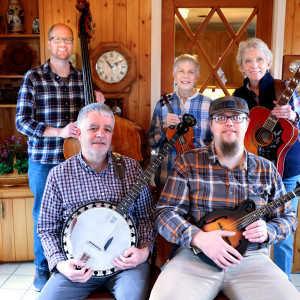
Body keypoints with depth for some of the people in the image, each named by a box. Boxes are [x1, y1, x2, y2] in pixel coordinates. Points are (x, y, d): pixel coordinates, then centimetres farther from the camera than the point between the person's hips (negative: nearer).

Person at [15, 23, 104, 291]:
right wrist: (60, 132, -22)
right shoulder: (34, 78, -4)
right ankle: (43, 268, 31)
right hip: (43, 161, -2)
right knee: (43, 215, 10)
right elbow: (22, 121, -10)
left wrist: (98, 106, -8)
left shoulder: (83, 78, 5)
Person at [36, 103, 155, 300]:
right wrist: (60, 263, -11)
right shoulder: (59, 175, 1)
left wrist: (144, 250, -9)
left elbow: (146, 217, 7)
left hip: (126, 259, 0)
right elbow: (47, 229, 5)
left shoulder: (132, 168, 4)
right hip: (78, 263, 1)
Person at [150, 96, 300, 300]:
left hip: (252, 258, 3)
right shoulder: (188, 162, 1)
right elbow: (164, 213, -4)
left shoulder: (266, 169, 9)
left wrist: (267, 231, -8)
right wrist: (199, 238, -20)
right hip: (196, 254, -2)